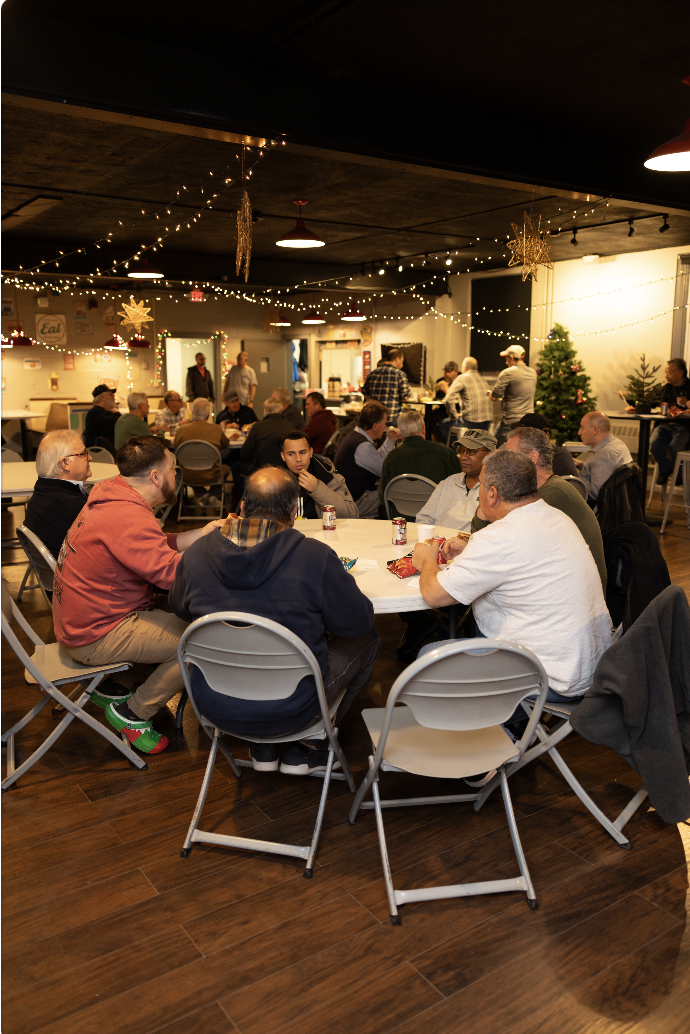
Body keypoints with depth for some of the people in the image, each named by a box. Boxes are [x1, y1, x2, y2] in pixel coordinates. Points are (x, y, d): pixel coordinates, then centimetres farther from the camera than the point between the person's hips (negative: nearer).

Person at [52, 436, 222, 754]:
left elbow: (157, 548, 11)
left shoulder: (111, 495, 4)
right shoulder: (128, 518, -27)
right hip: (95, 638, -10)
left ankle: (109, 684, 19)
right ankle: (132, 713, 3)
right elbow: (172, 572, -31)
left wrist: (202, 534, 5)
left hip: (78, 619, 10)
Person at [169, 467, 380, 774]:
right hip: (287, 711, -4)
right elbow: (359, 622, -8)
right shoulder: (316, 557, -20)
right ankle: (304, 748, 25)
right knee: (367, 640, 18)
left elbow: (180, 609, 12)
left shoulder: (197, 553, -8)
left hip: (215, 707, 5)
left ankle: (262, 748, 32)